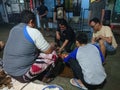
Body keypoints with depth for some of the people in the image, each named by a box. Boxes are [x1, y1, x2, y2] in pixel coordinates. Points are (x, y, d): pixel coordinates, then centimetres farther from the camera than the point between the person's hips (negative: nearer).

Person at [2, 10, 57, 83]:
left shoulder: (14, 29, 6)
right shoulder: (33, 32, -17)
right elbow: (48, 51, -9)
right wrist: (52, 45, 13)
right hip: (22, 74, -8)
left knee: (36, 50, 23)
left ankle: (38, 76, 27)